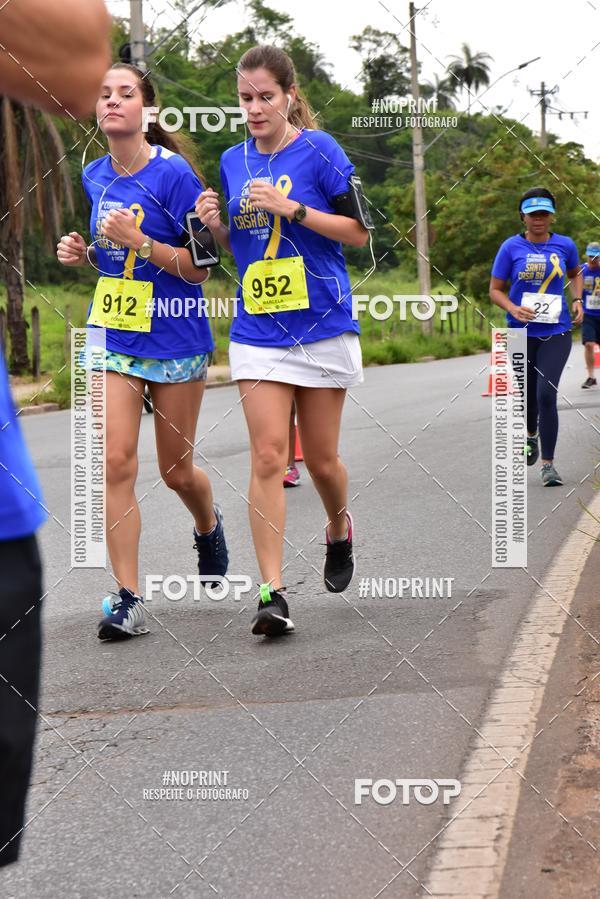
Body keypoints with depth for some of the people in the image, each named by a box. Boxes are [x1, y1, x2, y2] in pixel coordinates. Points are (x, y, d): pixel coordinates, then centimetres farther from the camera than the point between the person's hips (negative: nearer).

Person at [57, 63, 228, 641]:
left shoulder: (173, 173, -13)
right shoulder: (94, 176, 4)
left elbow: (199, 268, -13)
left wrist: (139, 242, -24)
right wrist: (82, 253, -1)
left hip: (175, 339, -4)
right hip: (112, 334, 4)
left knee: (177, 471, 9)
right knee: (116, 463, -10)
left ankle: (209, 527, 44)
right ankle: (127, 599, -6)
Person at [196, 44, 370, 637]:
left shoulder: (319, 150, -5)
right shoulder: (233, 161, 9)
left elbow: (359, 232, -7)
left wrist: (292, 209, -17)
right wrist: (216, 226, -3)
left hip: (323, 326, -3)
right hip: (257, 330, 3)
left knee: (320, 458, 7)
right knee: (268, 457, -9)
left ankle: (339, 528, 40)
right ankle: (272, 592, -9)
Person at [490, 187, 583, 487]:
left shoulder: (565, 245, 0)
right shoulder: (511, 247, -5)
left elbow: (575, 274, 21)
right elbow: (495, 290, 0)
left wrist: (577, 300, 4)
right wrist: (513, 308, -18)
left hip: (556, 333, -1)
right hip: (521, 332, 1)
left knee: (546, 393, -16)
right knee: (528, 394, 13)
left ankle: (548, 464, -8)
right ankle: (531, 435, 48)